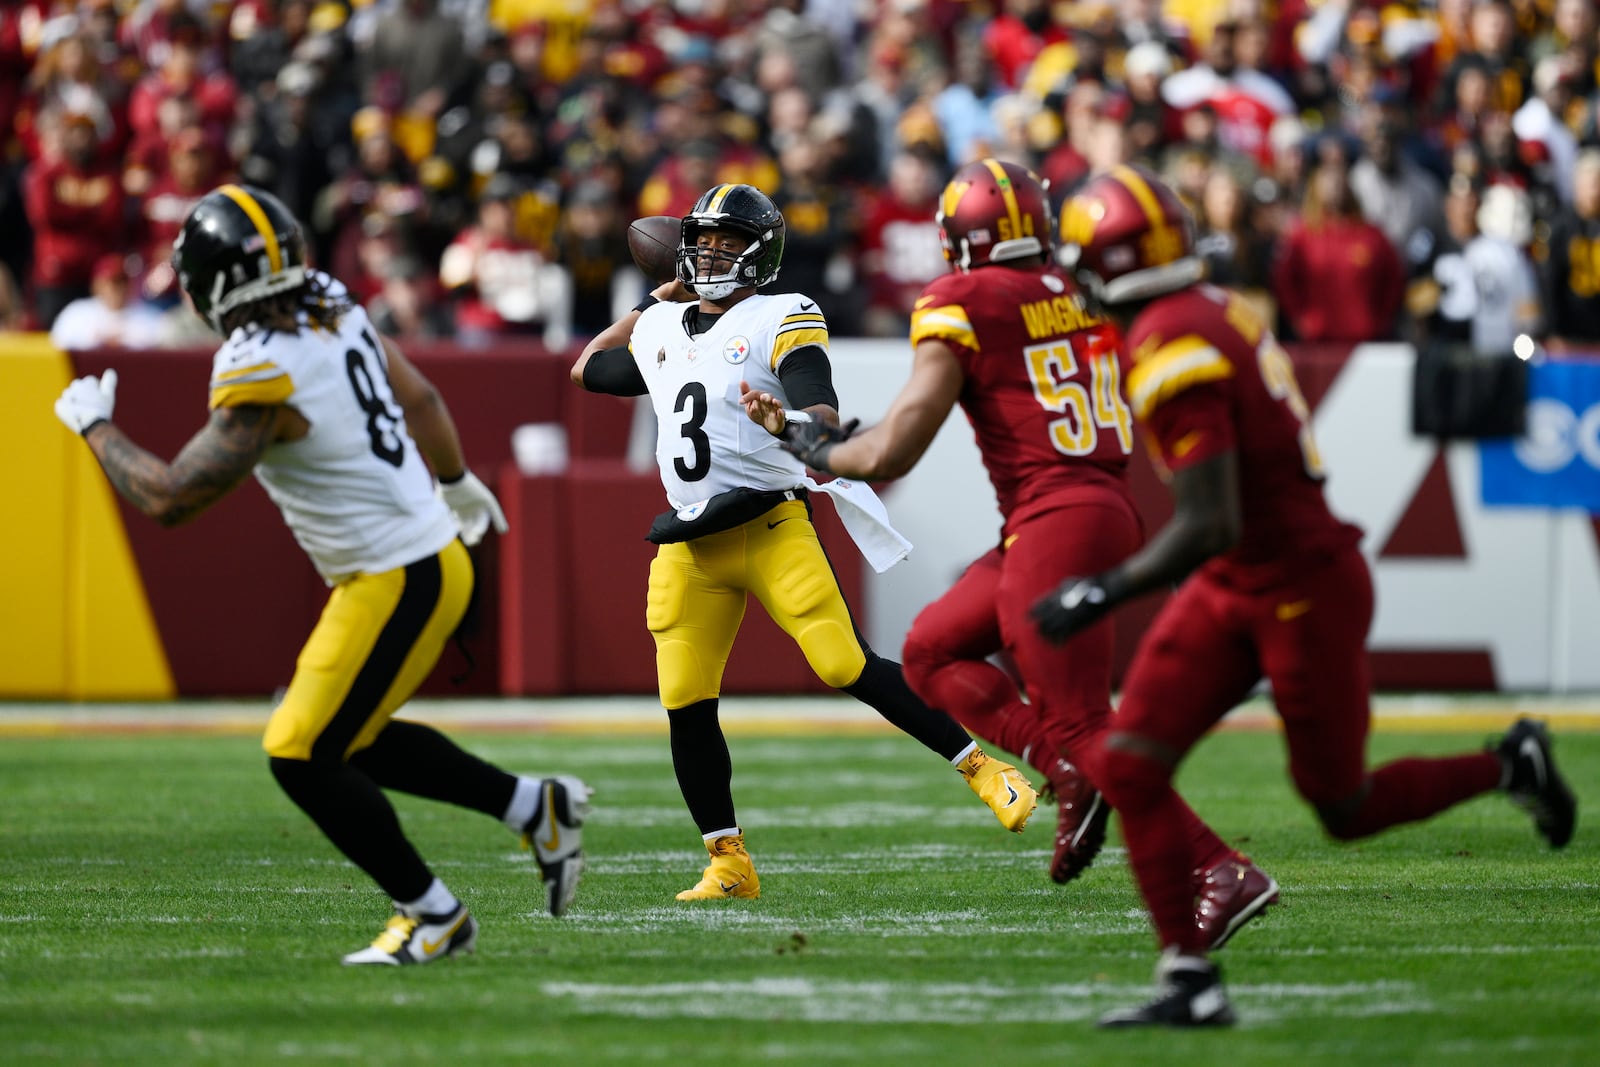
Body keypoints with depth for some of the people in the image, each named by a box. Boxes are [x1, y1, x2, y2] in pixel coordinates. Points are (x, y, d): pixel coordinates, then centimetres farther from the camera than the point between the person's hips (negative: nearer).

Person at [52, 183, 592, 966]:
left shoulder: (265, 380, -24)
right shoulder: (333, 309, 2)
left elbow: (169, 498, -21)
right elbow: (418, 397, 18)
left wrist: (94, 425, -4)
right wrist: (457, 482, 36)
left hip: (397, 582, -9)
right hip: (431, 553, 9)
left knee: (301, 755, -3)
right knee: (350, 740, 20)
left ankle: (432, 915, 7)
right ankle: (536, 807, 24)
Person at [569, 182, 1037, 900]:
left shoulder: (780, 321, -2)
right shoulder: (662, 329, 16)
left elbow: (825, 419, -16)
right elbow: (588, 370, 35)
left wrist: (789, 424, -39)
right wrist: (659, 298, 32)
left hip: (771, 528, -5)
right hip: (689, 544, 5)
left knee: (848, 667, -16)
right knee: (686, 707, -2)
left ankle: (984, 771, -4)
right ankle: (728, 863, 9)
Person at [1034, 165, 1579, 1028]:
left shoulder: (1170, 352, -25)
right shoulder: (1215, 311, 4)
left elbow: (1208, 527, -28)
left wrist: (1104, 594, -21)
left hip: (1303, 591, -9)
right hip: (1233, 589, 9)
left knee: (1345, 810, 8)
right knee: (1129, 764, -2)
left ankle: (1509, 766, 30)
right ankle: (1190, 980, 2)